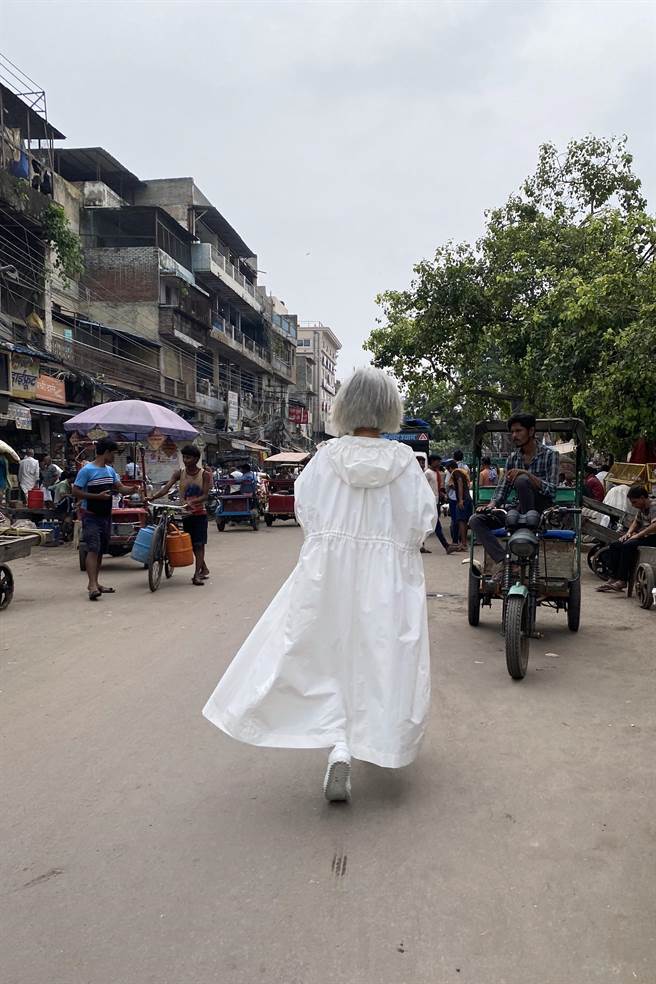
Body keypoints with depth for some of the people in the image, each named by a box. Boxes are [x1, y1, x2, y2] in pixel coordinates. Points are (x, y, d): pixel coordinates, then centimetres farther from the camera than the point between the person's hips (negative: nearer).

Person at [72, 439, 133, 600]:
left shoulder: (110, 470, 13)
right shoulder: (87, 470, -10)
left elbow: (120, 487, 11)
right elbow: (76, 492, -12)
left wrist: (134, 489, -9)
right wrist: (98, 496, -20)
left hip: (106, 515, 8)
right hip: (91, 516, -8)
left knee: (101, 550, 11)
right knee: (93, 549, -16)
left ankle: (95, 582, 21)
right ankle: (93, 586, -21)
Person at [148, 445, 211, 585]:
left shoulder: (205, 474, -9)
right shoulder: (179, 473, -3)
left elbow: (205, 495, -16)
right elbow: (167, 487, -16)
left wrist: (192, 502, -34)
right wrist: (153, 497, -32)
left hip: (200, 513, -3)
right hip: (186, 513, 3)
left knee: (199, 543, -8)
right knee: (192, 544, 11)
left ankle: (197, 574, -7)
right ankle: (204, 569, 28)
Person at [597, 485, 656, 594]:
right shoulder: (642, 508, 15)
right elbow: (636, 522, 27)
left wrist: (638, 535, -26)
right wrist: (629, 532, 7)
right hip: (642, 536, 10)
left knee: (628, 545, -31)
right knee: (614, 546, -1)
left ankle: (623, 581, -29)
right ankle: (614, 578, -3)